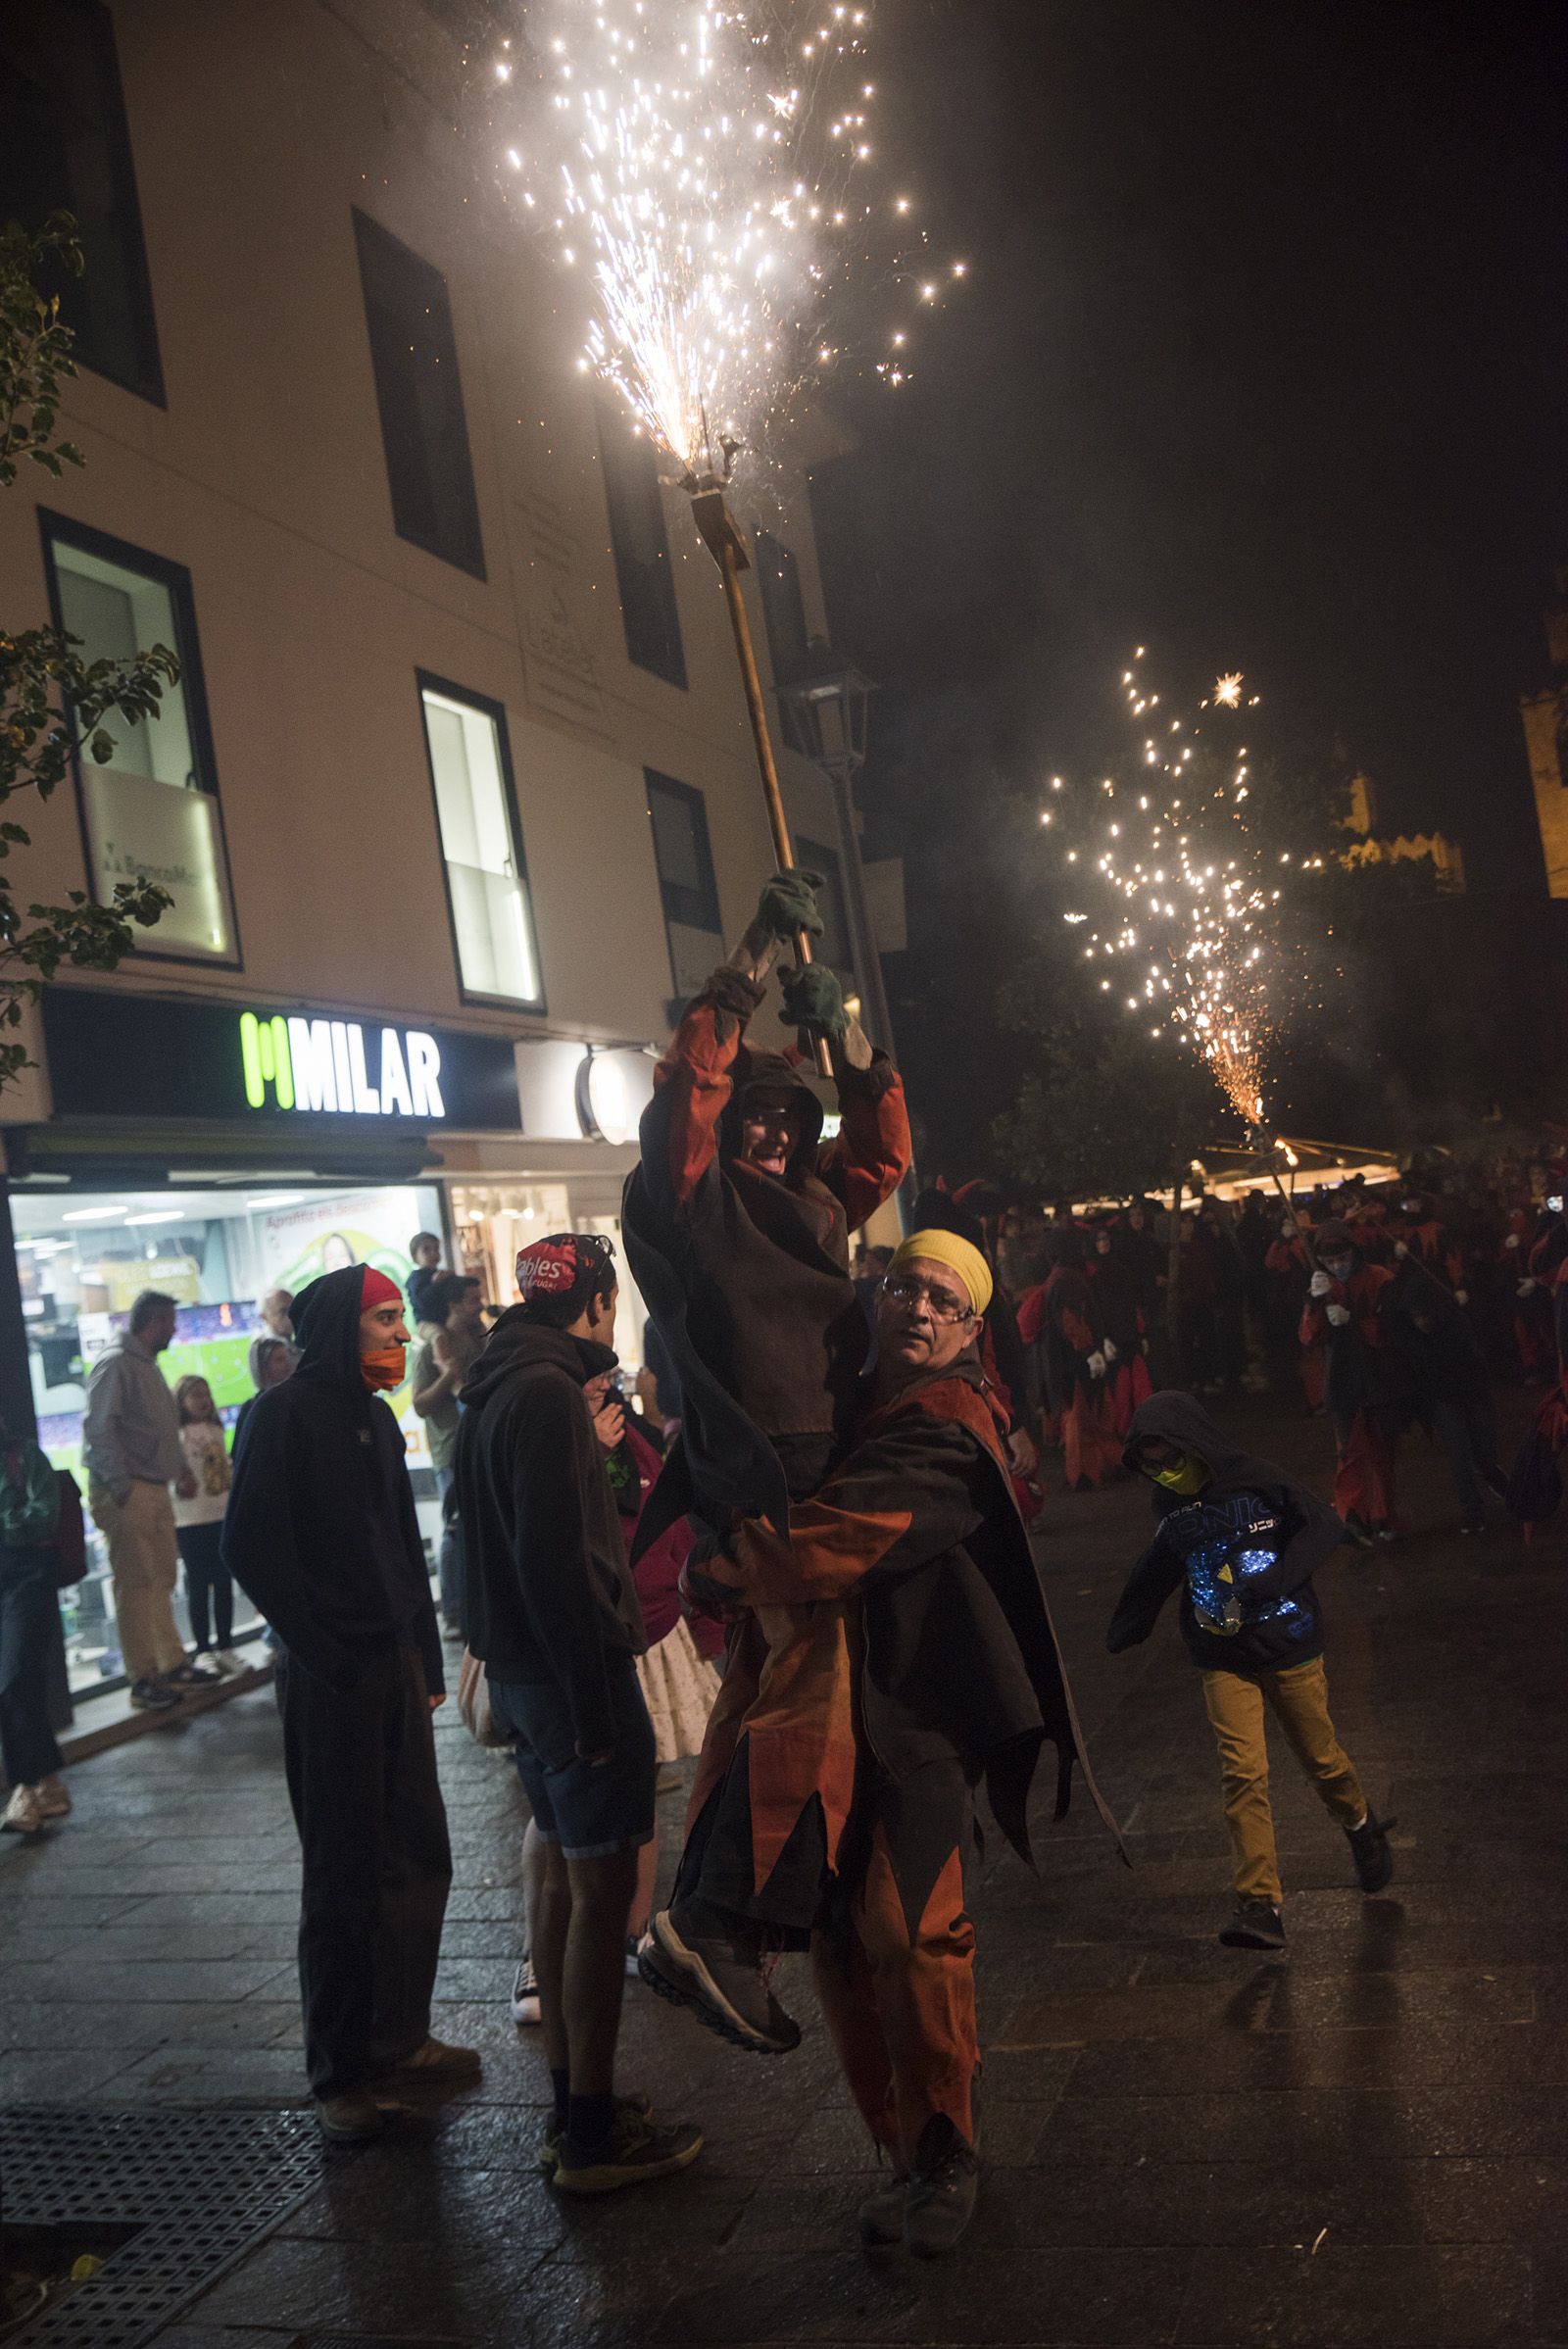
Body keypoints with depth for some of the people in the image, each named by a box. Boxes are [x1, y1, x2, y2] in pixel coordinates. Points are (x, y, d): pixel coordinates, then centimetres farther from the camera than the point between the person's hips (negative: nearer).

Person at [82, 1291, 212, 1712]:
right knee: (135, 1586, -4)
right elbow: (99, 1428, -19)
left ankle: (173, 1665, 21)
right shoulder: (115, 1363, -12)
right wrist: (119, 1487, -21)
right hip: (126, 1493, -9)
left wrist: (181, 1470, 17)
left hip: (154, 1489, 9)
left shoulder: (147, 1366, 18)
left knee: (161, 1581, 13)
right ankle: (144, 1680, 0)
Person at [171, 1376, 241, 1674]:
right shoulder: (176, 1435, -6)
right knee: (198, 1586, 1)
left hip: (222, 1517, 5)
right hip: (191, 1523, -5)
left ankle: (225, 1647, 15)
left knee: (224, 1583, 8)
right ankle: (204, 1650, 8)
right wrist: (170, 1523, -17)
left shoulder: (216, 1430, 13)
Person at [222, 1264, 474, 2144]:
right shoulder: (286, 1413, -9)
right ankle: (340, 2072, 12)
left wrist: (427, 1658, 13)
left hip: (398, 1670, 7)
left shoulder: (376, 1418, 14)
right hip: (333, 1678, -7)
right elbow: (252, 1547, -14)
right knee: (345, 1875, 0)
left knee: (420, 1857, 12)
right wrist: (326, 1655, -13)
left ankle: (400, 2037, 26)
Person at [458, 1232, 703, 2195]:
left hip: (526, 1669, 10)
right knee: (603, 1888, -2)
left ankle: (572, 2105, 27)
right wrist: (594, 1705, -22)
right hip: (572, 1668, -10)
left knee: (563, 1875, 16)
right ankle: (594, 2133, 6)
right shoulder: (548, 1394, -19)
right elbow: (557, 1558, -24)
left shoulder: (498, 1389, 12)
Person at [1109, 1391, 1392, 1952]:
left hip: (1289, 1648, -2)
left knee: (1321, 1758, 14)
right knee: (1243, 1772, -12)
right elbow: (1158, 1570, 18)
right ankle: (1261, 1905, -10)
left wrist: (1276, 1579, -31)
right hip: (1224, 1663, 3)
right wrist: (1125, 1628, 24)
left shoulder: (1257, 1483, -14)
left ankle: (1363, 1827, 47)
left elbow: (1325, 1527, -19)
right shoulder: (1170, 1505, 1)